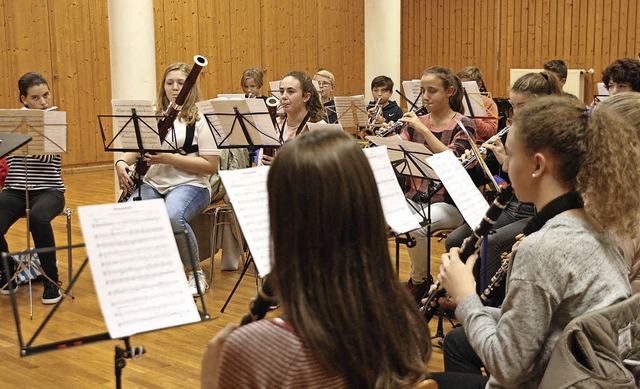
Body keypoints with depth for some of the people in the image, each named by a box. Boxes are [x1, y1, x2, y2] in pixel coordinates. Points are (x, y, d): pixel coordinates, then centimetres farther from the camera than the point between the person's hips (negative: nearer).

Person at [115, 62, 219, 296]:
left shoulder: (200, 120, -1)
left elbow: (212, 166, -9)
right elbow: (133, 148, 15)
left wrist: (170, 158, -17)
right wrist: (121, 163, -10)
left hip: (190, 184, -5)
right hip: (153, 184, 5)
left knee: (172, 217, -37)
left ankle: (196, 273, -13)